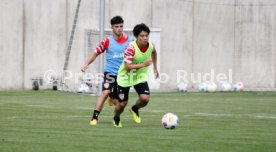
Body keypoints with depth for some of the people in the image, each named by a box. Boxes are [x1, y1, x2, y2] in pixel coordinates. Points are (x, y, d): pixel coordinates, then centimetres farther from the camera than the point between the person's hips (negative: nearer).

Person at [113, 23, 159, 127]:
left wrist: (155, 67, 20)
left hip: (140, 76, 4)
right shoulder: (131, 48, -29)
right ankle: (116, 118, 37)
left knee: (145, 99, -17)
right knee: (122, 103, 3)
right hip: (125, 77, -4)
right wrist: (143, 65, -38)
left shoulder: (151, 46, -11)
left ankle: (135, 109, 19)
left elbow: (154, 53, 16)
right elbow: (127, 67, -32)